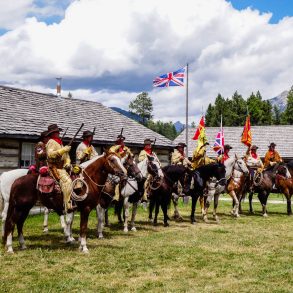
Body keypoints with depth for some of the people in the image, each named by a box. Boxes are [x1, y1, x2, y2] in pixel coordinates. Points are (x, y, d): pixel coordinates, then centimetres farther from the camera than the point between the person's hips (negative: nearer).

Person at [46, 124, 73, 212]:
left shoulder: (59, 142, 21)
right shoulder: (51, 142, -6)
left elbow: (66, 155, 23)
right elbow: (50, 154, -22)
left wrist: (67, 163, 4)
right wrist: (63, 150, -23)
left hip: (62, 167, 10)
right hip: (55, 168, -10)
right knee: (67, 181, -27)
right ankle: (68, 206, -32)